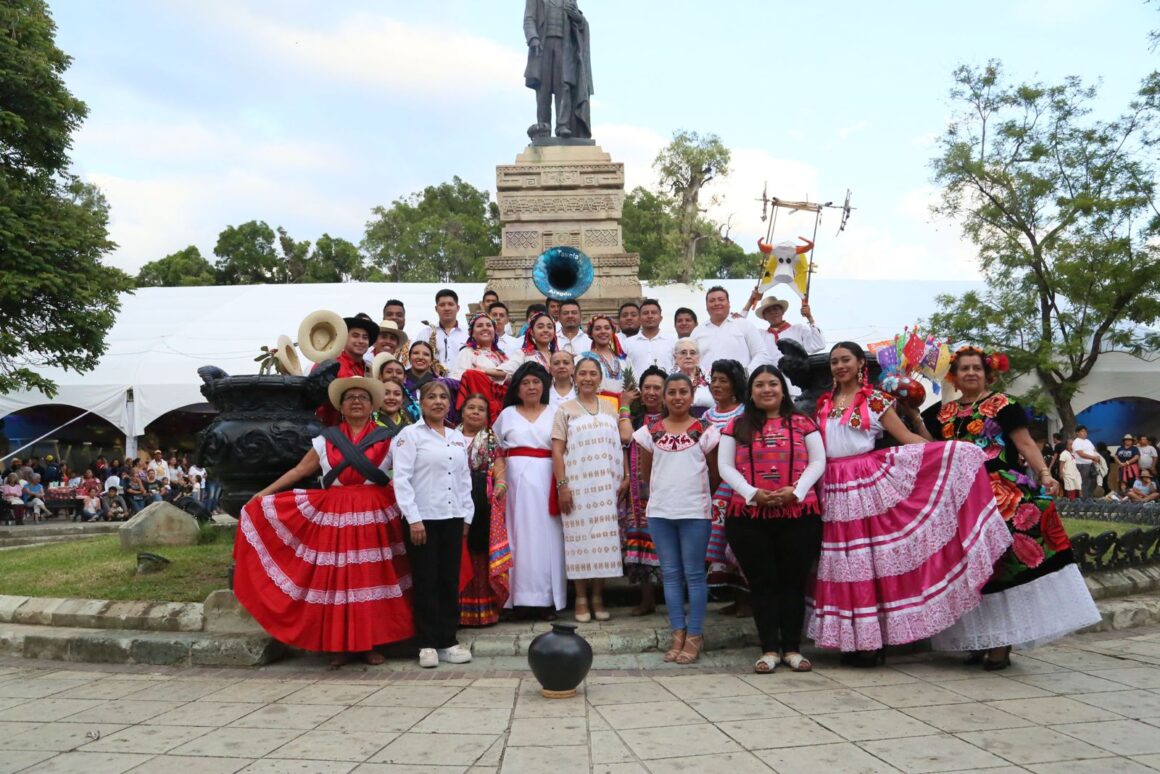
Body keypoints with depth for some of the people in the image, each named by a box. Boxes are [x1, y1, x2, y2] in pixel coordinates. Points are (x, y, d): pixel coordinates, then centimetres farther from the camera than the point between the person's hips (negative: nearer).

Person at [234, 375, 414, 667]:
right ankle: (340, 645, 10)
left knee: (370, 577, 0)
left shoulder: (386, 439, 6)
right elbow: (300, 470, 10)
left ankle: (370, 643, 9)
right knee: (335, 578, 1)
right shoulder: (326, 439, 10)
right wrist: (265, 492, 6)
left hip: (374, 514, -1)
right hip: (333, 515, 1)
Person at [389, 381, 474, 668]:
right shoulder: (410, 435, -2)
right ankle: (427, 644, 10)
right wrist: (413, 518, -14)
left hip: (452, 518, 5)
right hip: (423, 518, -5)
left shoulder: (458, 437, 15)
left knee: (450, 581, 7)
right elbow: (401, 479, -9)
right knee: (425, 582, 1)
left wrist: (467, 515, 11)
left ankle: (447, 641, 16)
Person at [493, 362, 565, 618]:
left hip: (546, 482, 0)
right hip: (516, 480, 1)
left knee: (546, 537, -2)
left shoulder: (554, 414, 10)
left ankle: (547, 599, 3)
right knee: (519, 535, -2)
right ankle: (518, 596, 2)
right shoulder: (507, 414, 13)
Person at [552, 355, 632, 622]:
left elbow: (625, 439, 7)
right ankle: (581, 599, 9)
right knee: (579, 538, -1)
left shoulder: (611, 408, 15)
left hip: (606, 486, 2)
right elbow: (557, 451, -2)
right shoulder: (565, 410, 6)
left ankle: (598, 597, 14)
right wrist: (562, 485, -9)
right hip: (577, 485, -2)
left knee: (603, 538, 3)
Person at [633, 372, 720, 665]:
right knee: (670, 574, 8)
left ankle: (695, 635, 9)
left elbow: (715, 473, 5)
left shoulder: (705, 431, -1)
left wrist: (697, 494, 8)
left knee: (694, 574, 3)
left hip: (695, 512, -3)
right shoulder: (651, 432, 6)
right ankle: (678, 633, 15)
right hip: (659, 512, 3)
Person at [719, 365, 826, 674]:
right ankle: (769, 649, 13)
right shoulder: (737, 426, 8)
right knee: (762, 583, 5)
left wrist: (796, 491, -12)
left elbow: (818, 462, 3)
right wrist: (752, 493, -12)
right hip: (748, 516, 0)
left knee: (794, 582, 6)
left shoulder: (802, 422, 8)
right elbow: (726, 467, 2)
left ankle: (792, 648, 16)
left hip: (799, 514, 0)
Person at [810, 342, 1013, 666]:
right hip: (835, 491, 4)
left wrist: (947, 453, -8)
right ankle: (852, 637, 11)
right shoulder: (824, 404, 15)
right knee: (845, 565, 4)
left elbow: (908, 438, 0)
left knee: (872, 560, -3)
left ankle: (872, 639, 4)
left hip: (871, 483, -3)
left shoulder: (876, 399, 3)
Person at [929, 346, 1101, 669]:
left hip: (1004, 496, -5)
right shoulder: (945, 413, 14)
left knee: (1002, 562, -10)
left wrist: (1044, 474, -18)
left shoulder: (1003, 405, 1)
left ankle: (1002, 644, -5)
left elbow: (1025, 444, -5)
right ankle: (979, 641, 15)